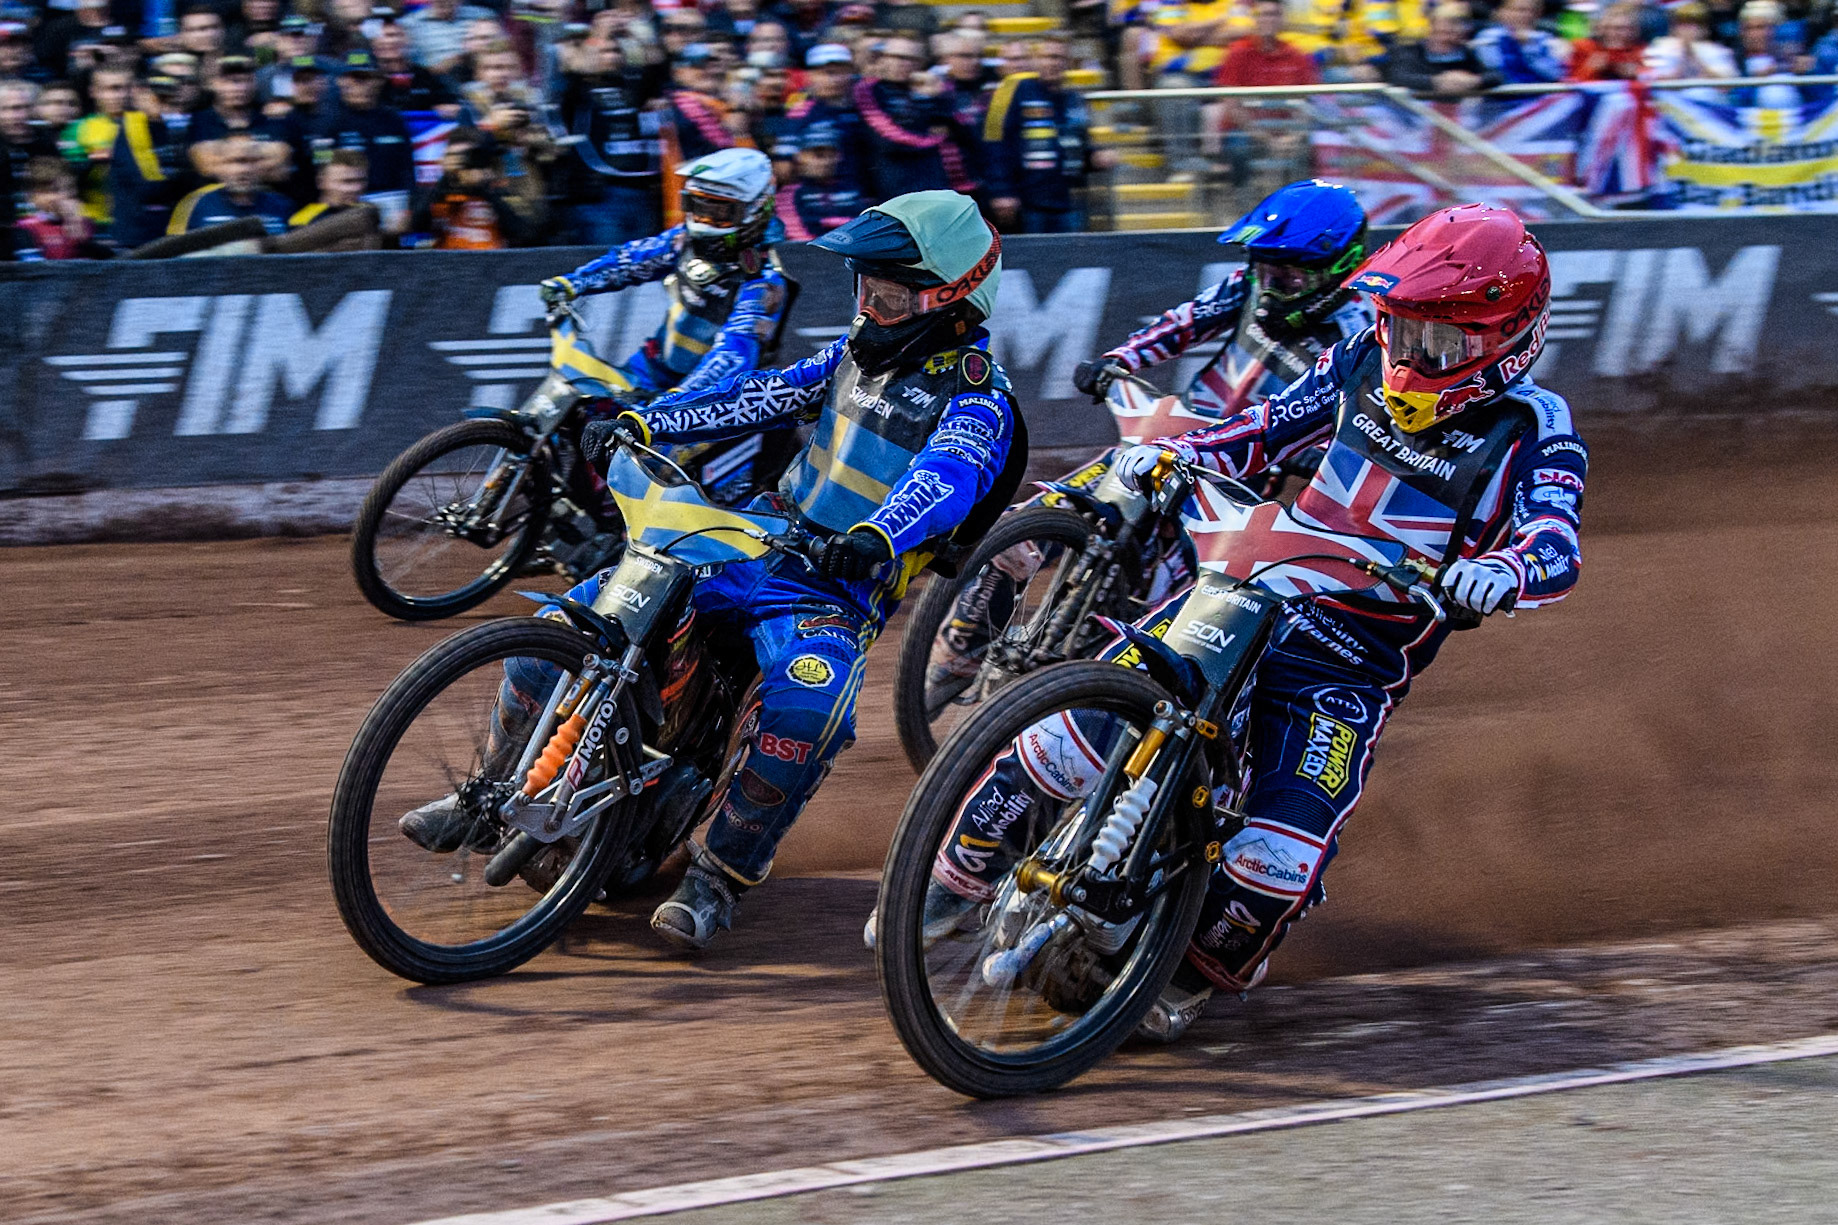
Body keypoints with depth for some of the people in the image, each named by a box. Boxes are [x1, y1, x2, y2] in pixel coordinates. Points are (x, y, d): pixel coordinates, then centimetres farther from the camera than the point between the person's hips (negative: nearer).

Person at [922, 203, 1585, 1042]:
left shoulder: (1533, 431, -9)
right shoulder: (1366, 362, 4)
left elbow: (1556, 542, -24)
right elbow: (1267, 428, 12)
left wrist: (1503, 570, -48)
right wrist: (1169, 453, -6)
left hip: (1356, 666, -3)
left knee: (1277, 859, -19)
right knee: (1072, 733, -12)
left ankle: (1200, 971, 13)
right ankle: (958, 873, 9)